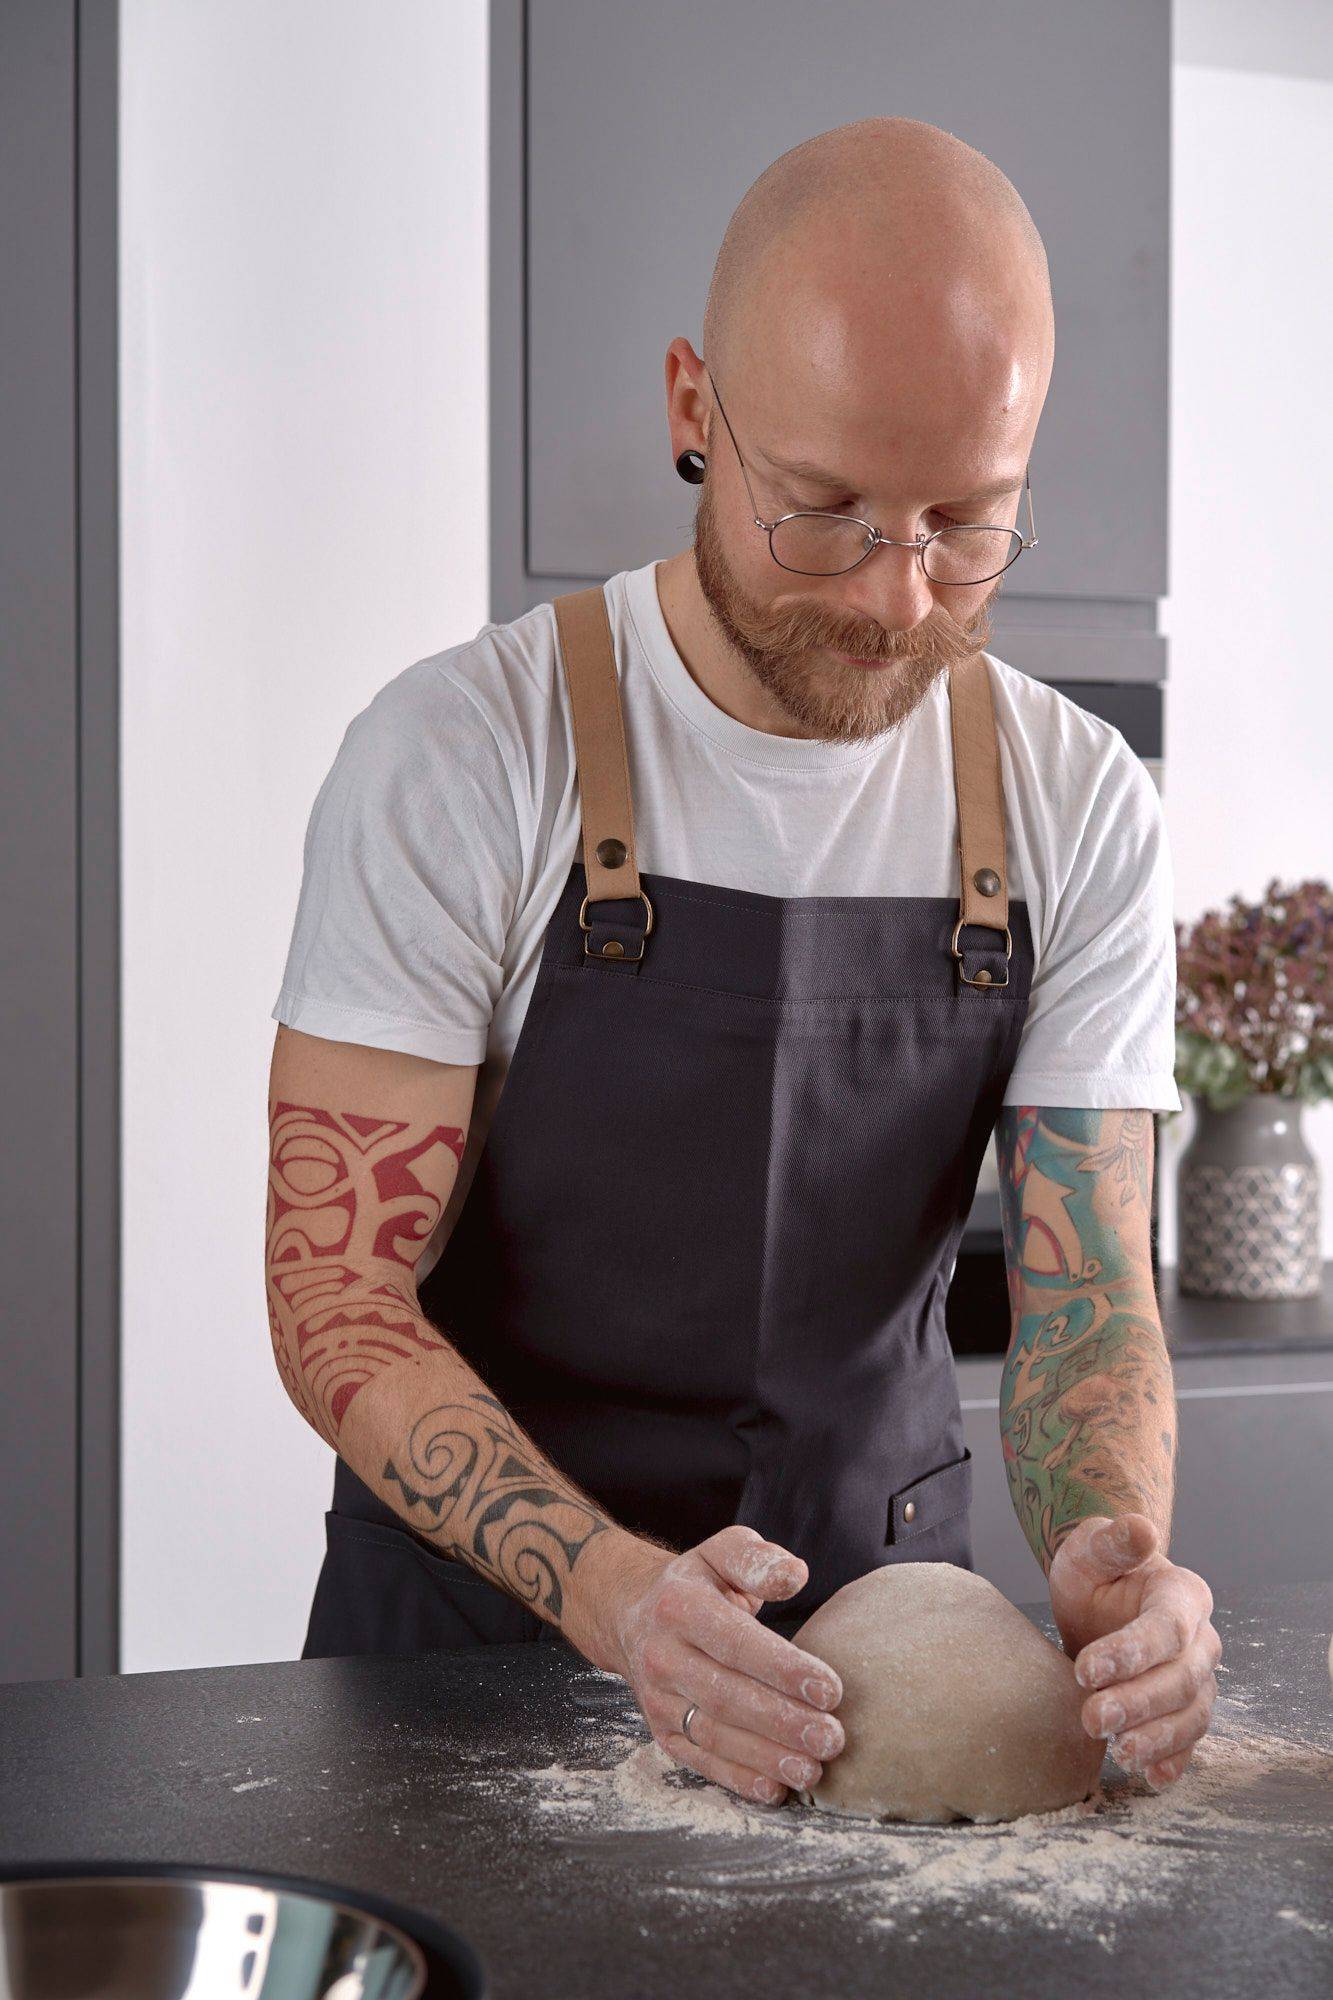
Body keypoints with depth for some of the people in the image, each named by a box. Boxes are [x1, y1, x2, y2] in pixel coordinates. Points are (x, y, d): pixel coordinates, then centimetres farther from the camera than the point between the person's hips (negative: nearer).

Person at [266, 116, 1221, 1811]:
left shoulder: (1078, 810, -4)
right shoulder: (461, 755, -14)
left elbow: (1086, 1292, -4)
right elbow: (340, 1302, -15)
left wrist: (1115, 1557, -26)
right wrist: (617, 1591, -31)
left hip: (881, 1595, 2)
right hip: (487, 1609, -1)